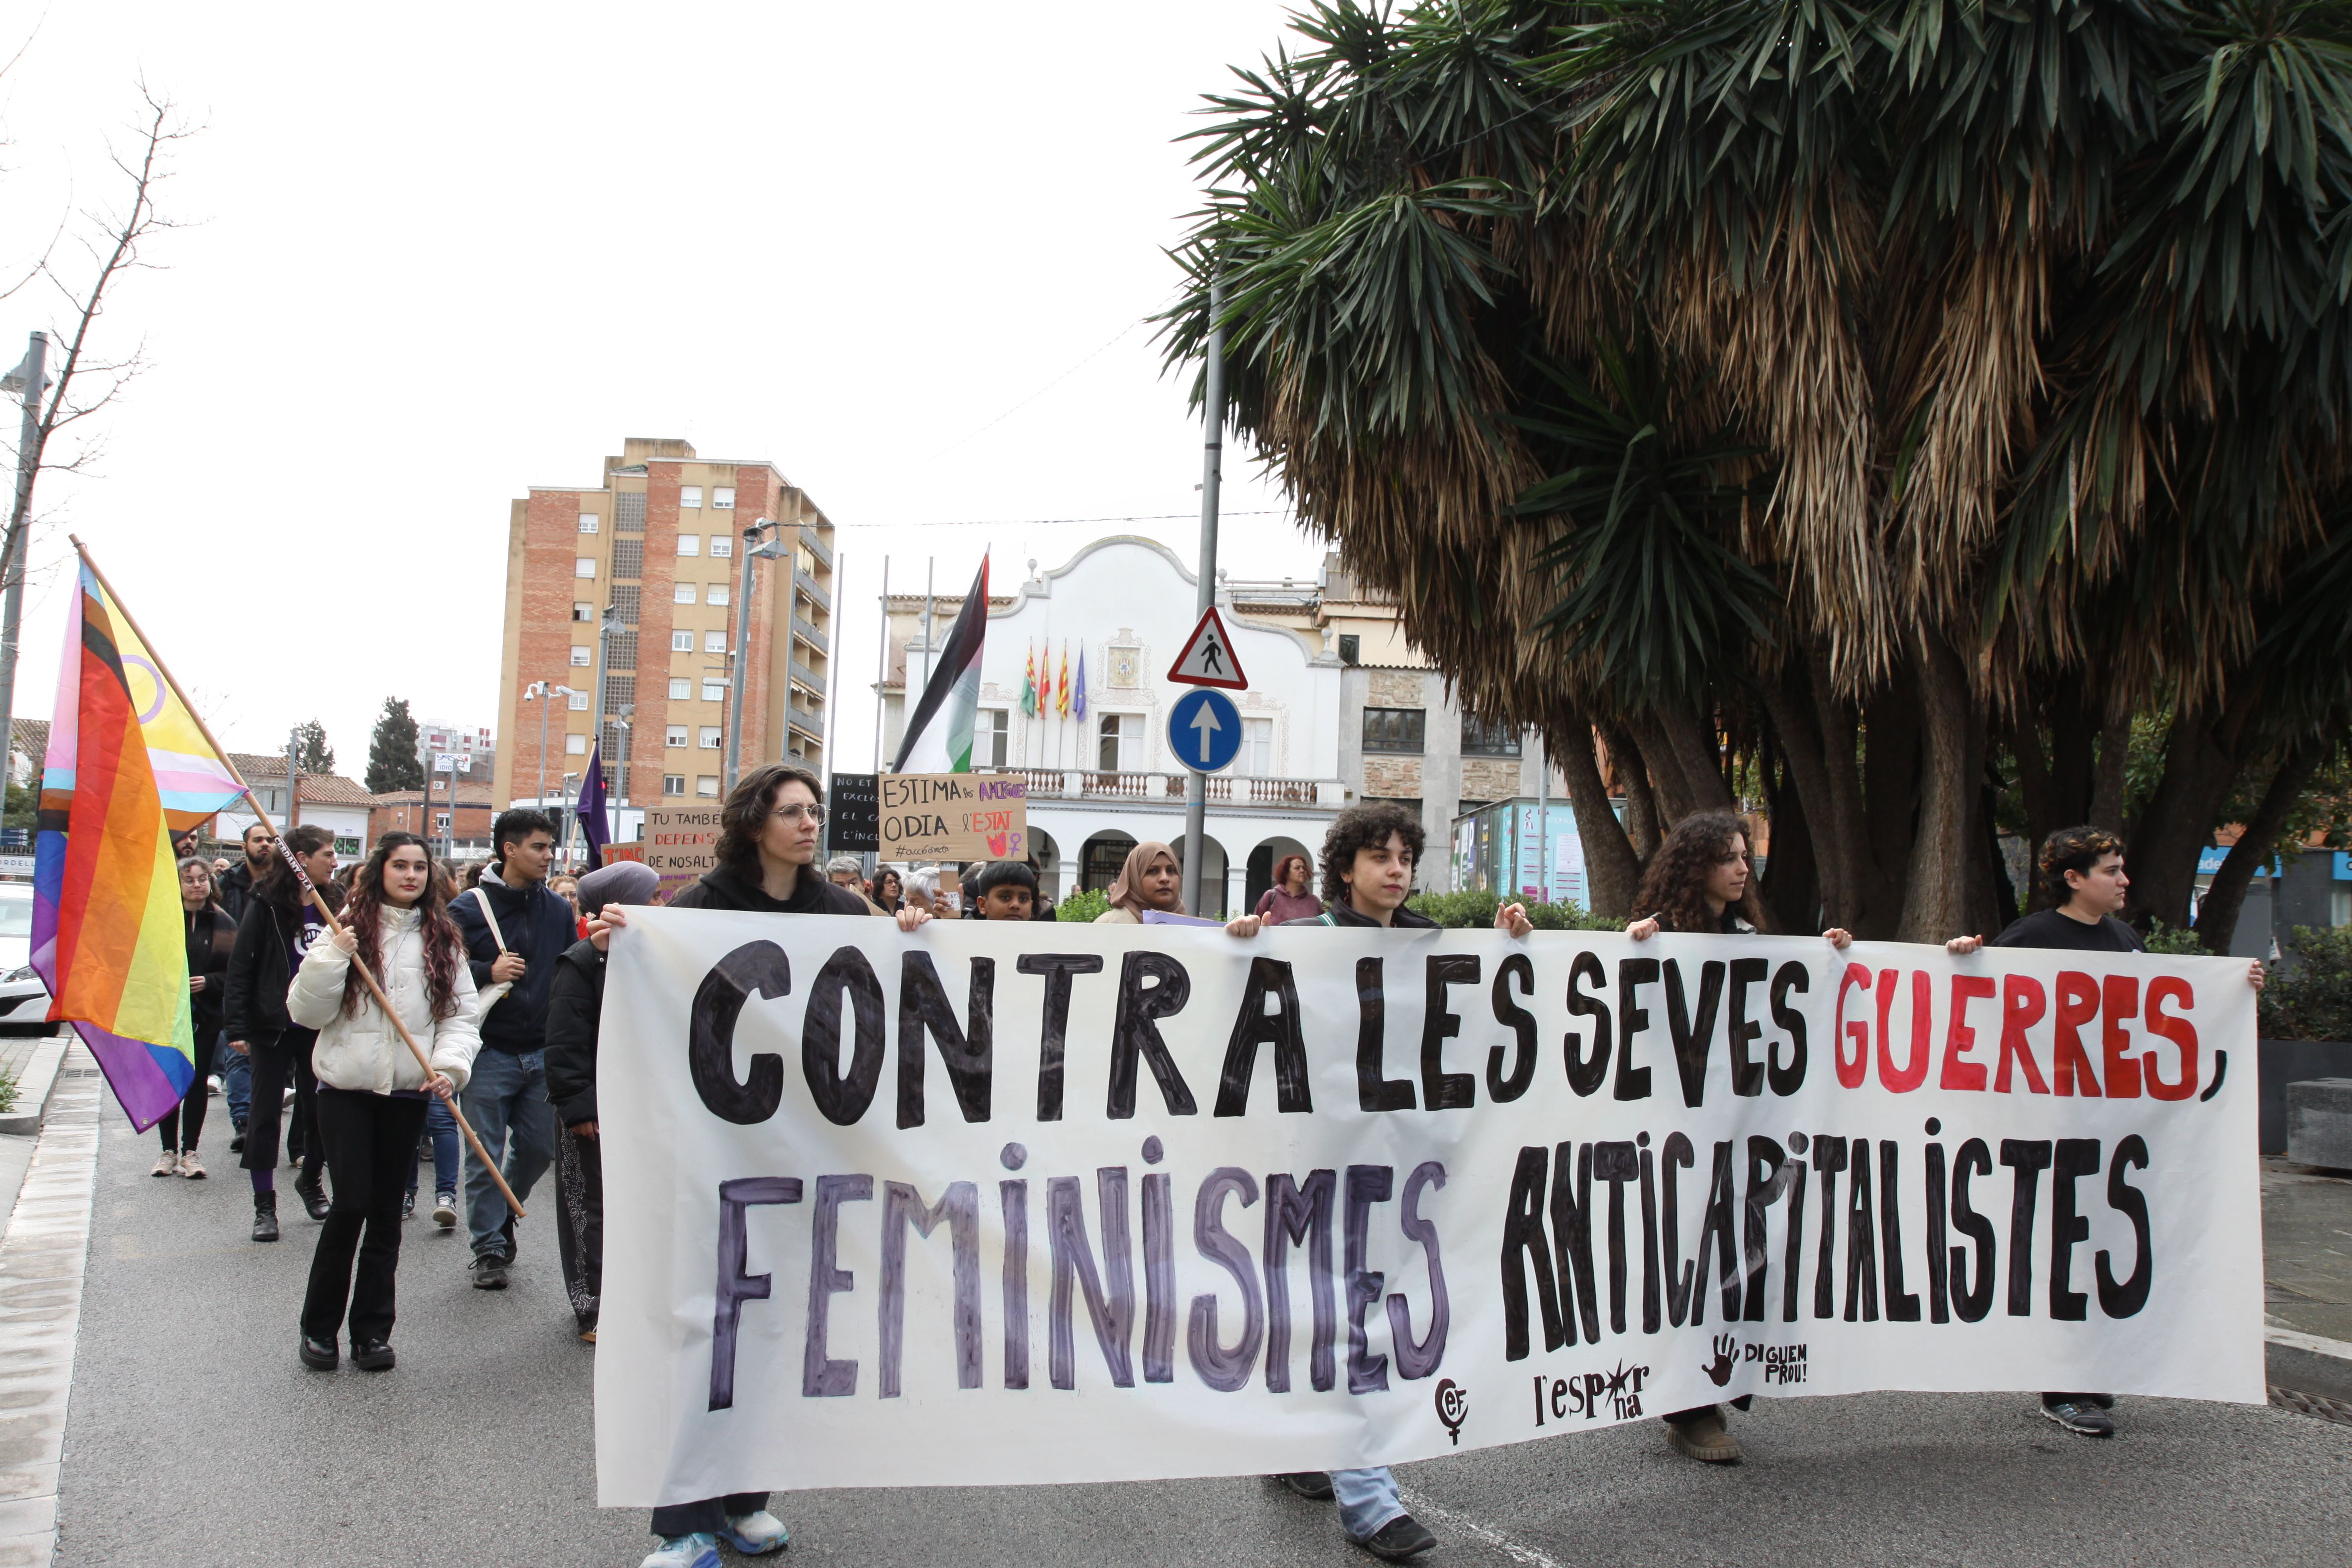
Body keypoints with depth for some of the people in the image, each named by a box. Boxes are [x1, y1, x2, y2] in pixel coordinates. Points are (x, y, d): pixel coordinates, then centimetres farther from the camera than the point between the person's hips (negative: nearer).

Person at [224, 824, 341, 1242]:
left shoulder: (335, 902, 4)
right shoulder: (266, 903, -8)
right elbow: (241, 967, -7)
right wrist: (237, 1028, -12)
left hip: (320, 1027, 4)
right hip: (273, 1027, -3)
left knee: (321, 1109, 10)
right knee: (265, 1113, 3)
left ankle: (310, 1180, 35)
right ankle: (264, 1205, 12)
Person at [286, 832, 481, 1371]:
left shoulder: (442, 939, 7)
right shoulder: (348, 928, 0)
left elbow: (460, 1015, 4)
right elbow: (305, 1011, -4)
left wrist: (450, 1066, -12)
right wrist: (333, 957, -17)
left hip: (408, 1093, 2)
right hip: (346, 1088, -2)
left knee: (386, 1211, 8)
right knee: (350, 1204, -7)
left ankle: (371, 1331, 18)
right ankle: (319, 1327, 11)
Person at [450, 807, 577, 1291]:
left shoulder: (558, 909, 7)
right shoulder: (468, 908, -6)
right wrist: (488, 972, -21)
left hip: (543, 1053, 4)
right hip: (490, 1053, -4)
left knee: (540, 1148, 11)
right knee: (486, 1157, 1)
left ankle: (502, 1216, 37)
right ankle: (490, 1248, 14)